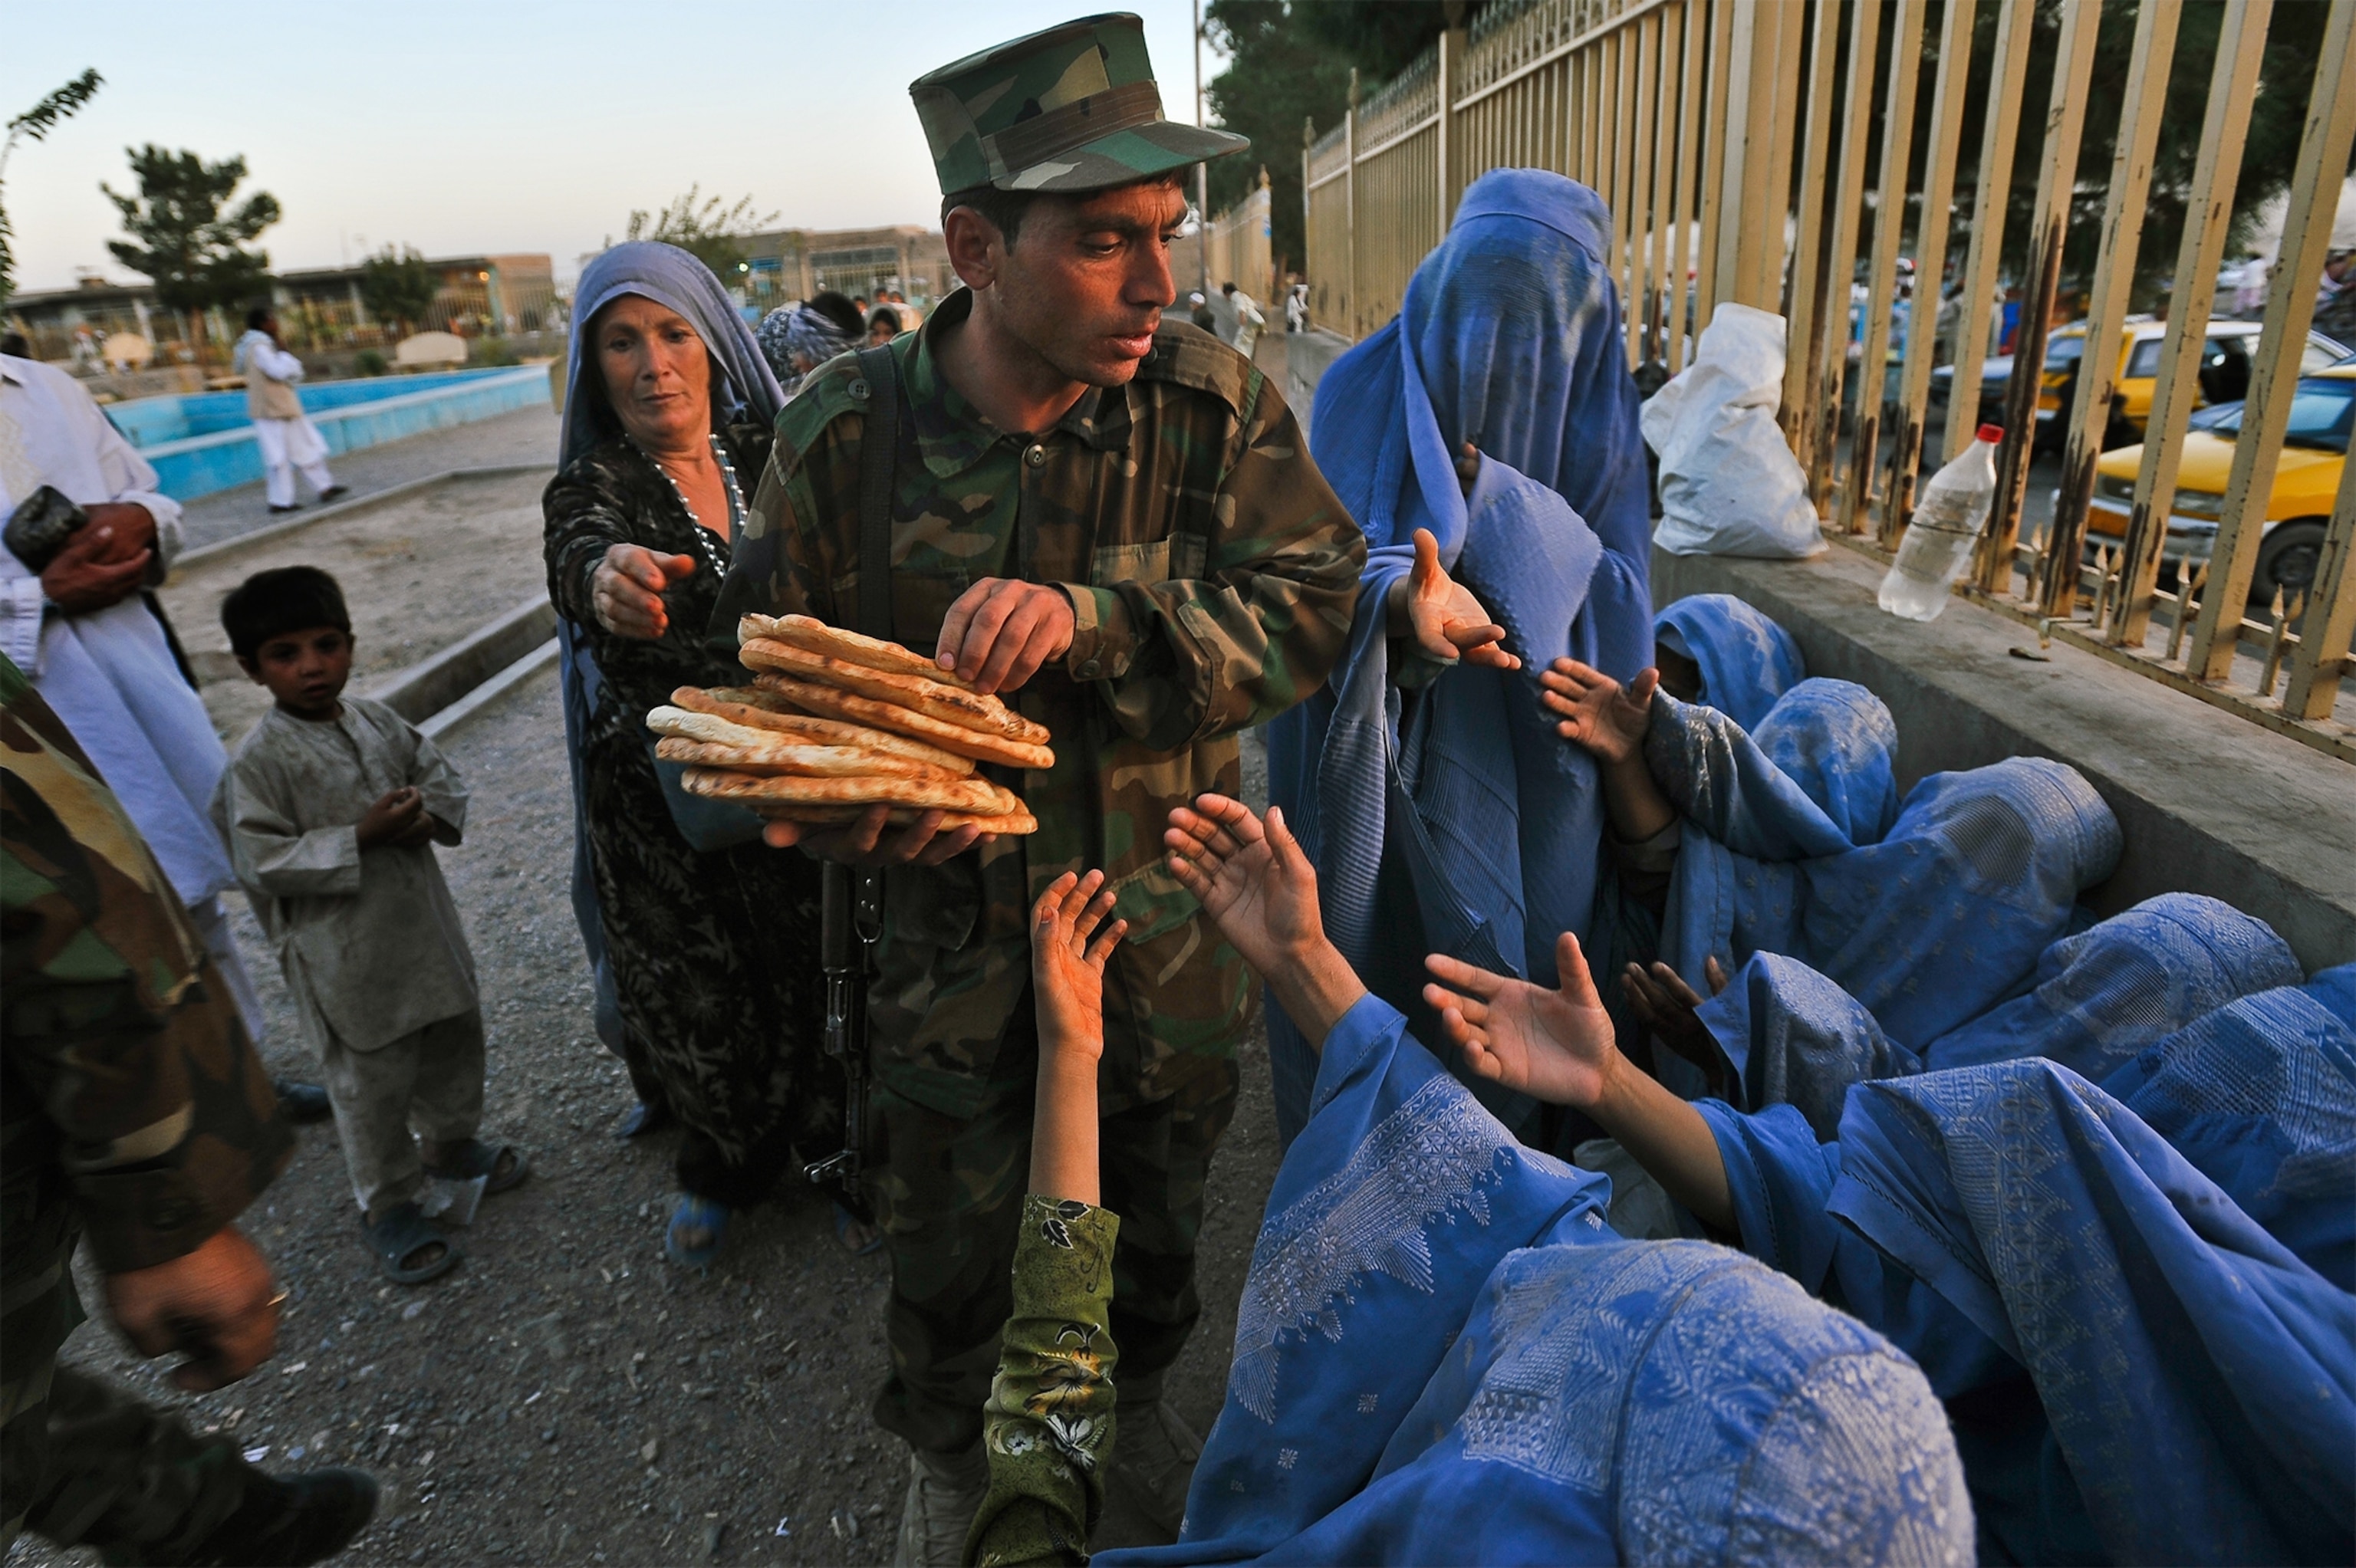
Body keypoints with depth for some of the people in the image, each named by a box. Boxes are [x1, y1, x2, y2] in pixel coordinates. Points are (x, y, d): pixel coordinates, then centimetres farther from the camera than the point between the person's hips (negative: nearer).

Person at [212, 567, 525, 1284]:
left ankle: (450, 1142, 47)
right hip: (345, 953, -6)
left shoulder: (378, 722, 2)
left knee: (454, 1042, 22)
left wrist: (428, 815, -11)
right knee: (372, 1084, 7)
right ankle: (389, 1208, 26)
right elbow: (263, 861, -18)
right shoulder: (259, 761, -15)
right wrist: (361, 837, -25)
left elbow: (445, 777, 10)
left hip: (424, 923, 6)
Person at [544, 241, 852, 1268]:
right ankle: (722, 1169, 41)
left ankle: (838, 1154, 36)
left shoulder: (770, 453, -1)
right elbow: (575, 554, -29)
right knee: (698, 1003, 13)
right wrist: (605, 574, -54)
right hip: (660, 805, 0)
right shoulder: (592, 487, -6)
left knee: (819, 980, 9)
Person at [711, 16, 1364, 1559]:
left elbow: (1309, 606, -19)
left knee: (1156, 1213, 25)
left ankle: (1137, 1400, 61)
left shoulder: (1216, 403, -13)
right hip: (952, 935, 0)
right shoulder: (846, 431, -13)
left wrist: (1088, 617, -34)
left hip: (1171, 928, 1)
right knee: (951, 1241, 20)